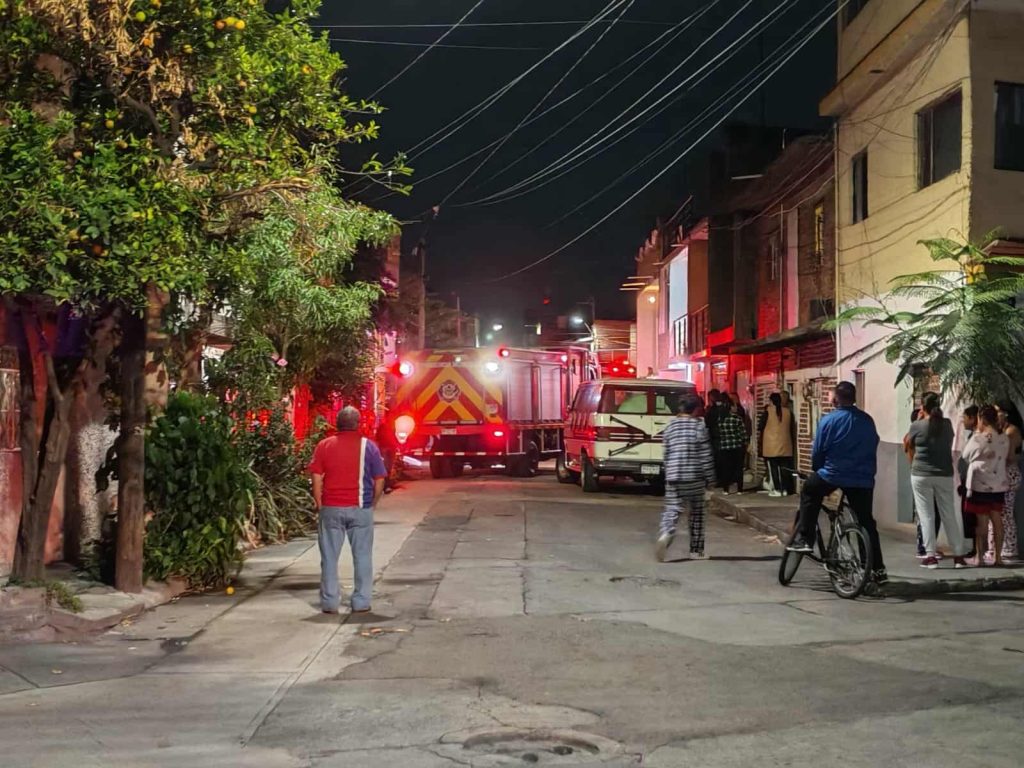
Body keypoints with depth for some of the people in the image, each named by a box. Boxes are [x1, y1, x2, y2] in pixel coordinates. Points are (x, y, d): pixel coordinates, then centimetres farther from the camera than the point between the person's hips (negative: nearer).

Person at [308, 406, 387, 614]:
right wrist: (372, 504, 9)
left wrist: (320, 504, 6)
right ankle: (361, 603, 11)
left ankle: (329, 603, 11)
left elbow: (316, 478, -2)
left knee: (330, 557, 8)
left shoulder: (324, 445, 0)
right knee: (362, 556, 8)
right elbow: (379, 480, -2)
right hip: (360, 509, -1)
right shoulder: (368, 446, -2)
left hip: (331, 509, 1)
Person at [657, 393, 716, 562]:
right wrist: (710, 479, 1)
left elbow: (666, 455, 12)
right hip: (694, 478, -2)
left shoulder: (670, 427, 8)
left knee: (671, 511, -1)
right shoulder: (699, 426, -4)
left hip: (673, 478, 3)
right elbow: (706, 456, -6)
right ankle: (696, 551, 16)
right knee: (697, 513, 12)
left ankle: (665, 534, -31)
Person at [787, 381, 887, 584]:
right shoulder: (867, 421, 4)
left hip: (832, 475, -3)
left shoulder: (828, 420, -7)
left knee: (809, 493, 23)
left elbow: (817, 452, -3)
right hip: (863, 480, 4)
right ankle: (878, 569, 13)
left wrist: (817, 469, 16)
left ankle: (803, 539, 13)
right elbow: (873, 447, 10)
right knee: (867, 522, 13)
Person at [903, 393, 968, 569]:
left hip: (921, 475, -3)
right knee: (949, 515, 9)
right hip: (944, 475, 3)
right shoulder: (947, 424, 1)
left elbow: (907, 445, 6)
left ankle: (930, 556, -3)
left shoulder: (917, 426, -8)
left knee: (926, 515, 1)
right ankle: (959, 555, 10)